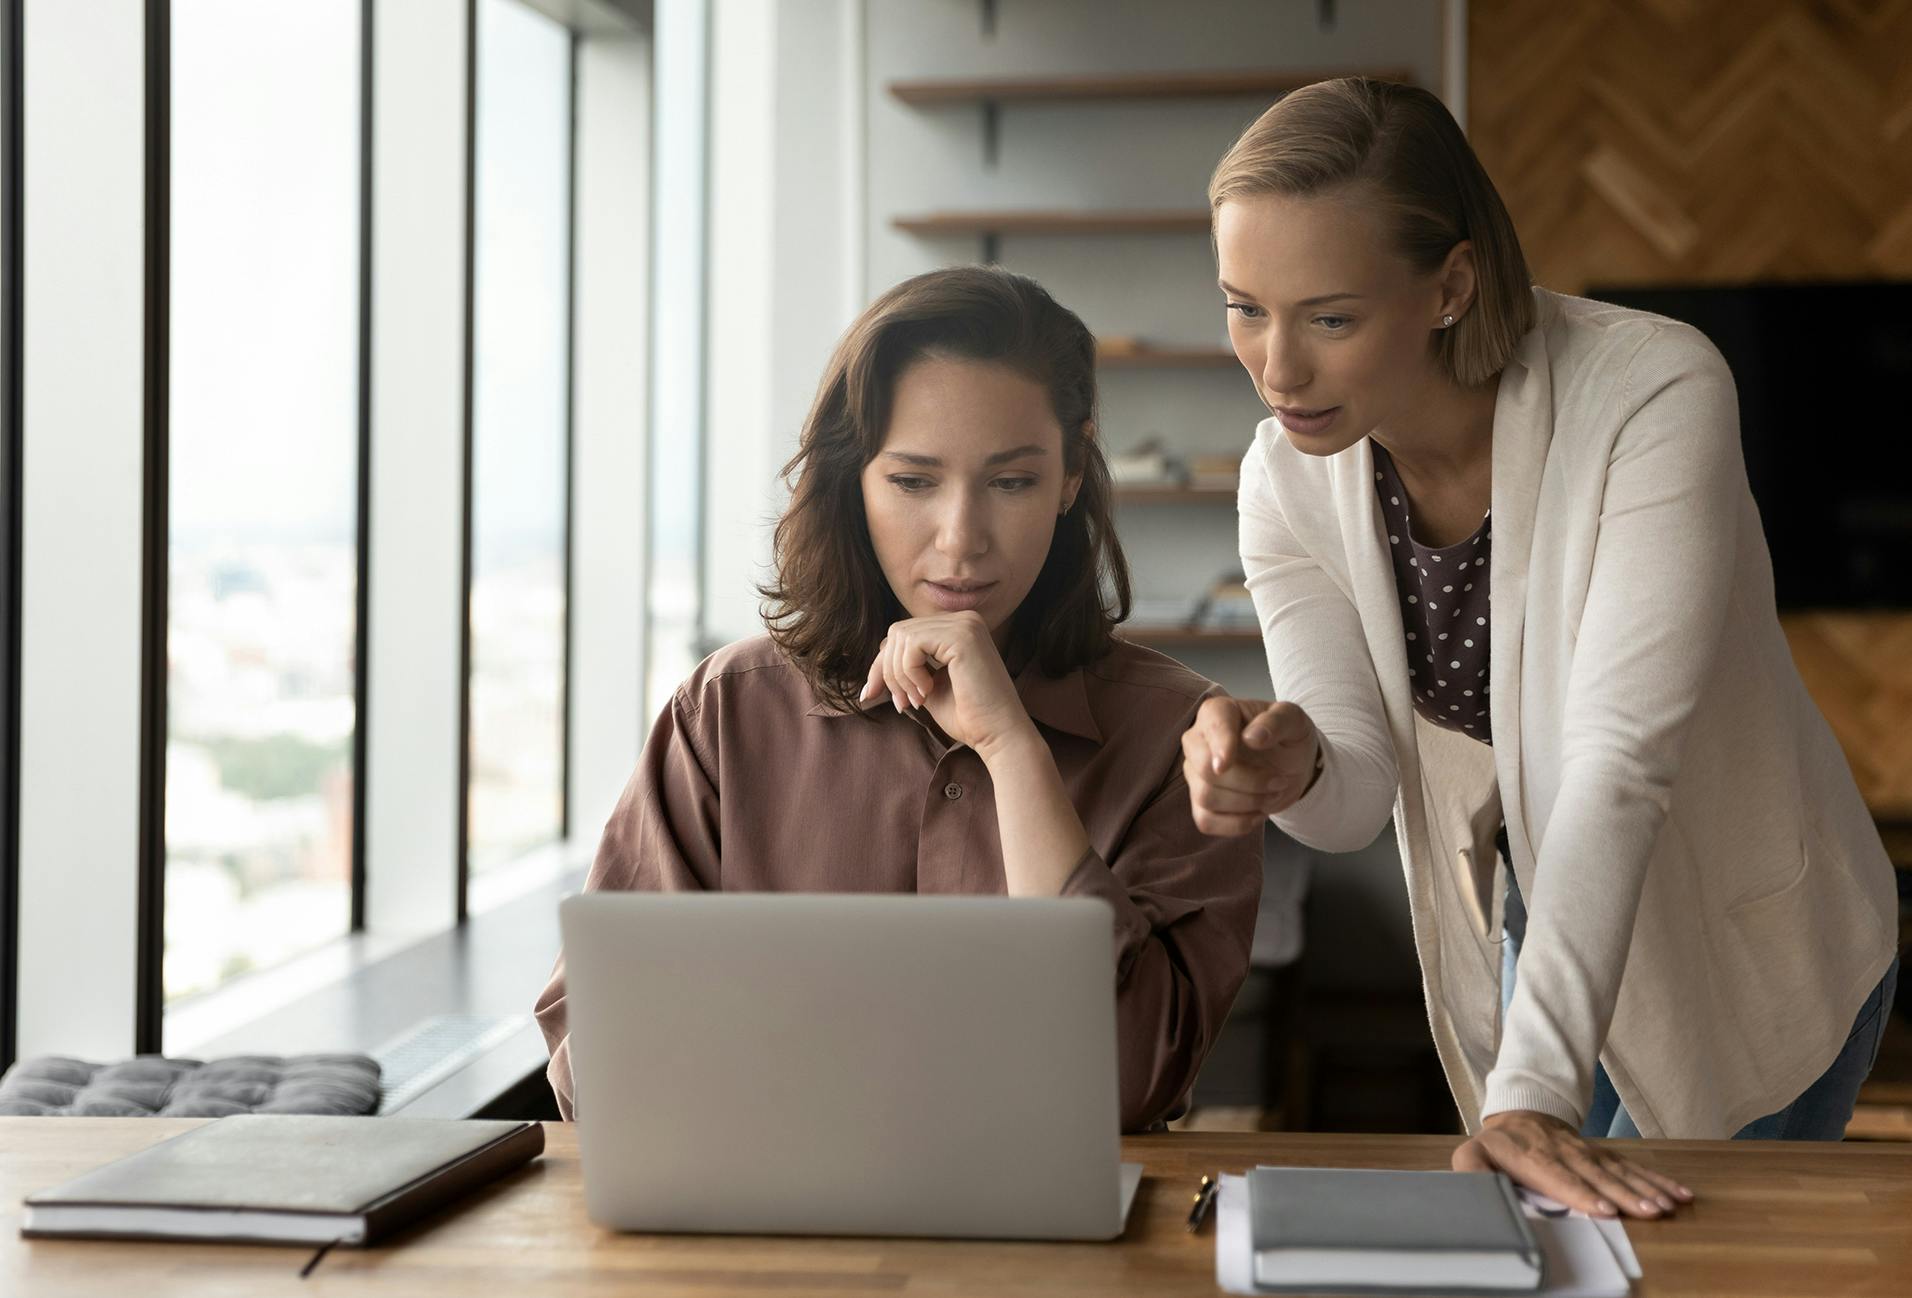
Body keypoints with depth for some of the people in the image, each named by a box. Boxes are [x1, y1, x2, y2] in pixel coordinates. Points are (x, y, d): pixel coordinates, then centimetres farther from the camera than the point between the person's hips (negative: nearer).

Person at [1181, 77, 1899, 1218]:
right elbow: (1361, 786, -13)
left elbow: (1619, 760, -37)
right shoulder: (1288, 481, -14)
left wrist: (1533, 1091, -44)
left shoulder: (1655, 396, -31)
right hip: (1542, 934, 5)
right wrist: (1290, 772, -39)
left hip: (1751, 949, -4)